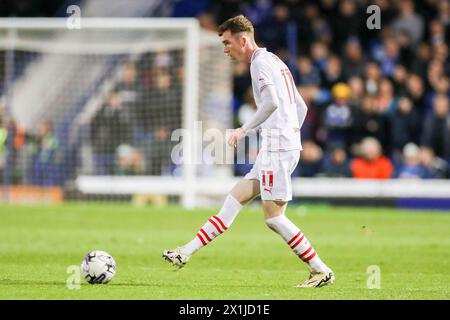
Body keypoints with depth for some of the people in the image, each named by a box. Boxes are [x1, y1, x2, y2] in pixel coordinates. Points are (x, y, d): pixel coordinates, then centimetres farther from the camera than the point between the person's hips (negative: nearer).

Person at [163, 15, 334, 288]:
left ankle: (321, 271, -4)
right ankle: (186, 253, 9)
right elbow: (301, 107, 25)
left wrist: (245, 129, -17)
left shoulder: (260, 62, -9)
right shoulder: (274, 61, 22)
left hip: (277, 148, -10)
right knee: (234, 200, 8)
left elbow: (272, 102, -25)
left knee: (274, 217, -8)